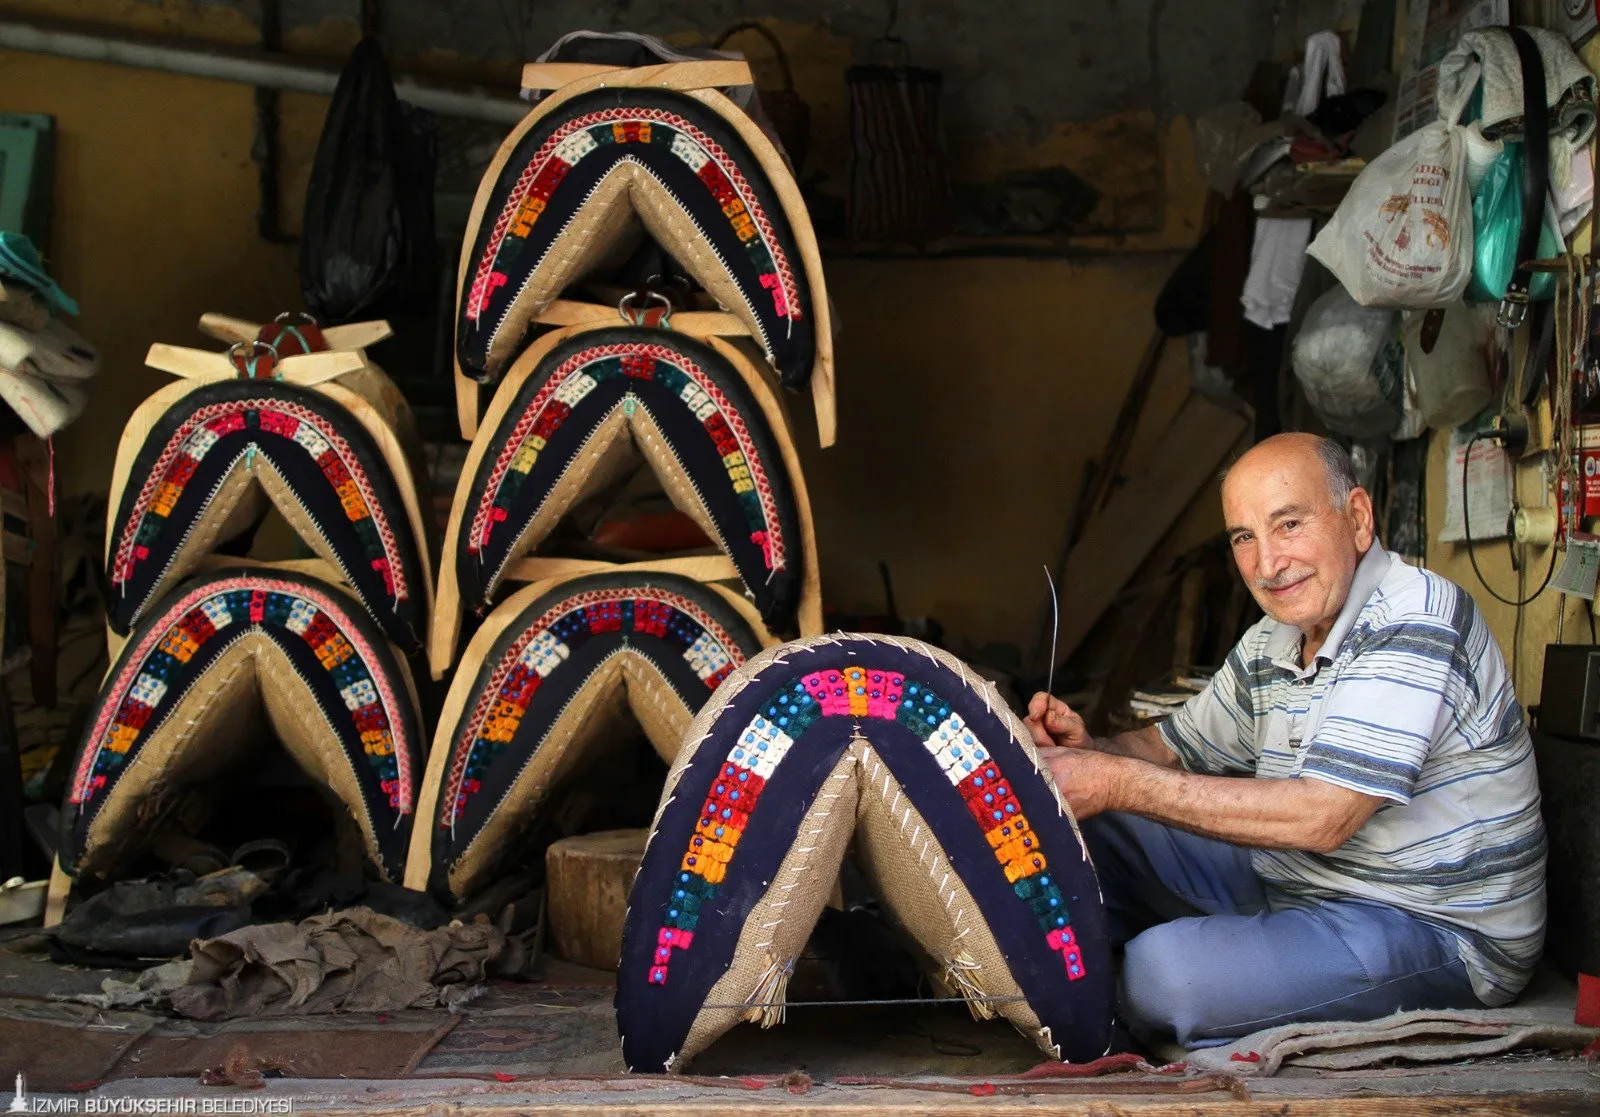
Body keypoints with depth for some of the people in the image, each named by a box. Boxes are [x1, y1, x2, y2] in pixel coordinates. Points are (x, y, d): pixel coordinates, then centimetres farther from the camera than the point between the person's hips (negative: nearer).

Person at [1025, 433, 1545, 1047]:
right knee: (1097, 831, 5)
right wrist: (1091, 748, -6)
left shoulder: (1414, 622, -22)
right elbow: (1175, 746, 19)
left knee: (1164, 969, -27)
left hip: (1438, 931, -9)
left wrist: (1121, 783, -28)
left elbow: (1322, 819, -30)